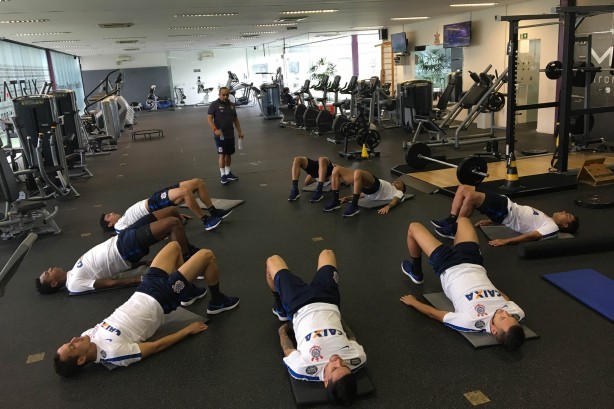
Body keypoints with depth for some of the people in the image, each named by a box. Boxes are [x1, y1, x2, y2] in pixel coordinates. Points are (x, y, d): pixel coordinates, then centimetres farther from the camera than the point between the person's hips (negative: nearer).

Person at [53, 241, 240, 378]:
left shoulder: (91, 335, -9)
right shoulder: (113, 354, -29)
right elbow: (157, 346, -20)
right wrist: (188, 330, -11)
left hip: (142, 293, 7)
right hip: (161, 298, -7)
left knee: (174, 245, 14)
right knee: (207, 255, -8)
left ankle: (188, 288, 34)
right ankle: (218, 302, 20)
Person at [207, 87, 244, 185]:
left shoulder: (232, 105, 12)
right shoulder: (214, 105, -7)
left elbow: (235, 119, 19)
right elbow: (209, 119, -12)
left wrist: (240, 131, 14)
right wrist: (215, 130, -26)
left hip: (230, 135, 6)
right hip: (220, 135, -6)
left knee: (229, 154, 12)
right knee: (222, 154, -6)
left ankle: (228, 173, 24)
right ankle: (223, 175, 1)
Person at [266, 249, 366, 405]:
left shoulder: (304, 368, -37)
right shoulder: (358, 358, -31)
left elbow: (288, 350, -15)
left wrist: (282, 331, 4)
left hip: (300, 305, -2)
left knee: (273, 260, 15)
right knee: (326, 253, 22)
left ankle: (281, 310, 40)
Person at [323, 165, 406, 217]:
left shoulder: (398, 192, 25)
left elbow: (396, 200, -1)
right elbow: (364, 194, 30)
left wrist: (387, 206, -25)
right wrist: (347, 198, 18)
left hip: (375, 185, -7)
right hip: (366, 187, 7)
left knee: (358, 172, -40)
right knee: (336, 169, -8)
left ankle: (353, 206, -34)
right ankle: (335, 201, -9)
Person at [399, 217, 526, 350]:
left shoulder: (472, 322, -40)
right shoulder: (517, 312, -28)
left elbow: (434, 314, -23)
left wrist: (413, 302, -8)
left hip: (450, 268, -4)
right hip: (474, 264, 5)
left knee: (414, 227, 6)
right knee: (462, 219, 24)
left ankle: (416, 273, 36)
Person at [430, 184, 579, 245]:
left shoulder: (552, 228, -4)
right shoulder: (546, 220, 25)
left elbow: (533, 236, -20)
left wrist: (506, 241, -33)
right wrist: (490, 220, 22)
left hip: (507, 213, -9)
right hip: (507, 206, 9)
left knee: (471, 196, -30)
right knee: (463, 188, 0)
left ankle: (453, 230, -17)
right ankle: (450, 221, 2)